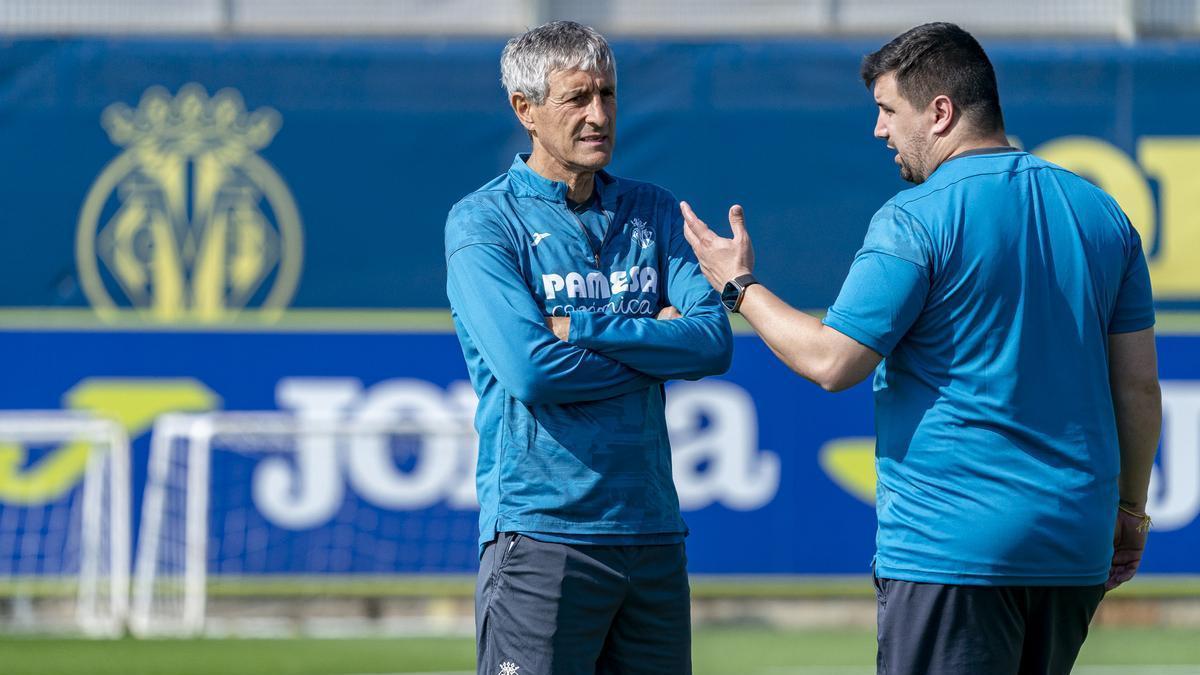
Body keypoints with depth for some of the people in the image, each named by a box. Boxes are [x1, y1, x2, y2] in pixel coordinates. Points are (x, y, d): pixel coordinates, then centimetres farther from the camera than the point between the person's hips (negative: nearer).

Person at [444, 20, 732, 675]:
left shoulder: (653, 213, 13)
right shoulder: (482, 221, -3)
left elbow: (714, 341, -1)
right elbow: (530, 370, -16)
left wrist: (585, 330, -10)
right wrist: (654, 349, -3)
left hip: (652, 529, 5)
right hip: (542, 538, -5)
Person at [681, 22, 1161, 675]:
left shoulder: (913, 221, -11)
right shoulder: (1101, 213, 9)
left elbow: (832, 361, -12)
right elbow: (1139, 386, 11)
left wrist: (739, 286, 3)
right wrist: (1130, 510, 20)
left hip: (948, 545, -7)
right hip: (1076, 547, 7)